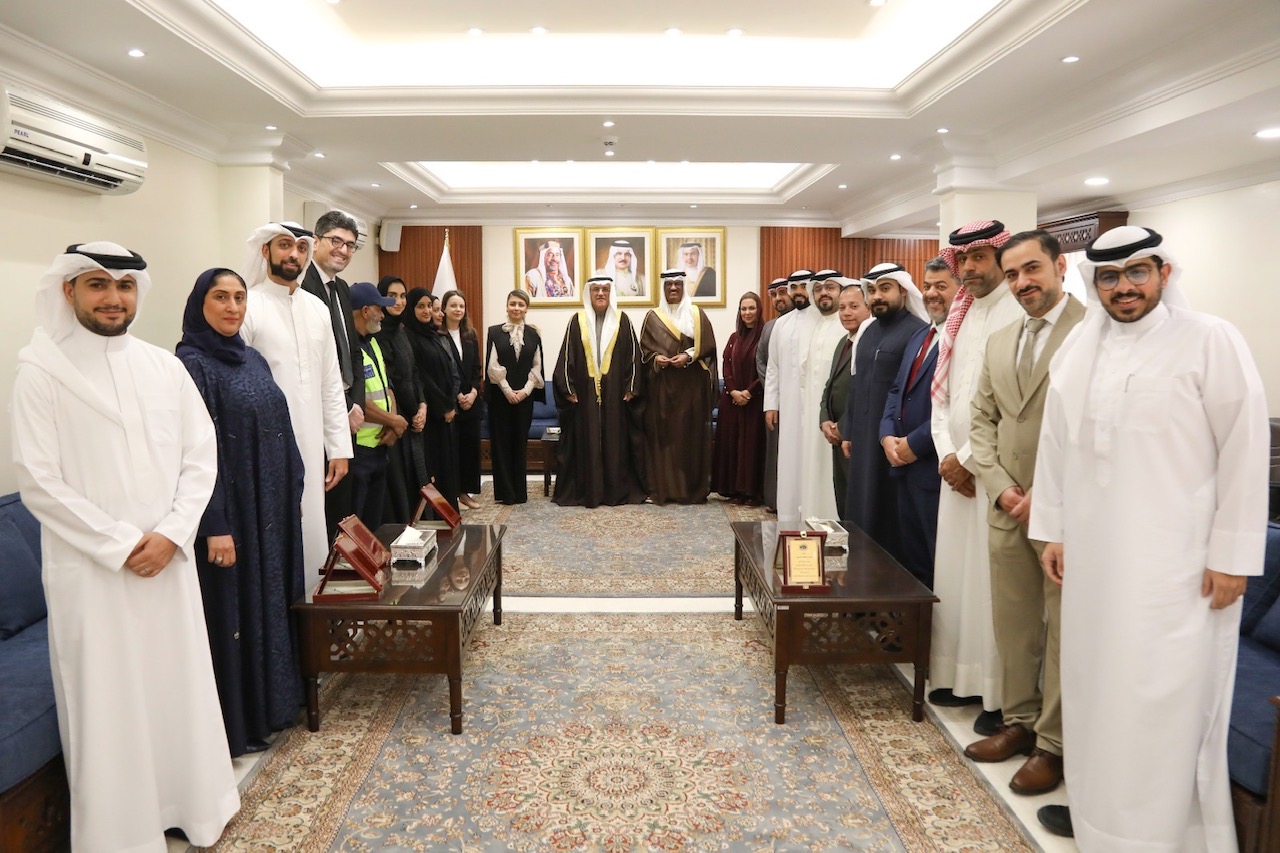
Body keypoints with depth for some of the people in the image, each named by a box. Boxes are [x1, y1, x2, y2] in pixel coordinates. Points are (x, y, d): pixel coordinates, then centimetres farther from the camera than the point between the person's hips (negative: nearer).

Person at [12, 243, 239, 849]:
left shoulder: (165, 367, 5)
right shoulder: (41, 374, -5)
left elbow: (201, 456, 3)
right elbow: (38, 480, -9)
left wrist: (171, 534, -8)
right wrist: (120, 546, -13)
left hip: (169, 560, 3)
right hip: (91, 569, -3)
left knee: (181, 683, 12)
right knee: (106, 701, 6)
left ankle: (194, 804, 29)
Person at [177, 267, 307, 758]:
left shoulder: (254, 360, 11)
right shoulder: (190, 364, -12)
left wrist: (295, 492, 13)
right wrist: (214, 525, -21)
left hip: (271, 505, 8)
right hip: (230, 510, -8)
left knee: (272, 600, 16)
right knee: (235, 608, 3)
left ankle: (274, 701, 32)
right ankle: (238, 722, 18)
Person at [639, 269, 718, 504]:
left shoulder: (697, 314, 8)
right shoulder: (653, 316, 9)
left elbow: (707, 344, 2)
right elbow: (644, 347, 8)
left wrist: (689, 356, -13)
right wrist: (655, 357, -11)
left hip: (691, 384, 0)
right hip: (662, 384, 1)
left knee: (691, 432, 0)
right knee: (662, 433, -1)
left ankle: (692, 487, 7)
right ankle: (663, 486, 4)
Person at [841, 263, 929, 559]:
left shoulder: (918, 332, -11)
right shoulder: (868, 332, 14)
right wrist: (848, 432, 15)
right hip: (863, 439, 8)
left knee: (892, 517, 0)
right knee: (863, 513, 14)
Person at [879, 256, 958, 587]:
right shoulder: (919, 337, 17)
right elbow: (896, 390, 18)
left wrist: (914, 443, -15)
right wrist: (888, 436, 2)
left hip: (937, 469, -9)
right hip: (906, 464, 9)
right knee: (911, 558, 17)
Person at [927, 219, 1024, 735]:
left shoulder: (1021, 314, -11)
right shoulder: (957, 318, 13)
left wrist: (969, 458, -11)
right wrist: (946, 454, 1)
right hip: (957, 468, 8)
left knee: (993, 581, -2)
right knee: (955, 573, 12)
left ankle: (1004, 696, 11)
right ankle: (963, 677, 25)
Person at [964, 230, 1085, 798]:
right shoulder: (999, 342, 13)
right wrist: (1001, 487, -2)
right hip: (1008, 508, 6)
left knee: (1066, 630, 6)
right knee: (1012, 625, 14)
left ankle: (1054, 744, 20)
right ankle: (1020, 722, 30)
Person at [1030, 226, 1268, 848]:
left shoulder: (1211, 341, -6)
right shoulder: (1077, 350, 9)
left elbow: (1244, 451, -8)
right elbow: (1055, 443, 11)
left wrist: (1232, 555, -9)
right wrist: (1052, 530, 10)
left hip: (1176, 559, -4)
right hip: (1093, 554, 5)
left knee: (1164, 698, 0)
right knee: (1096, 688, 12)